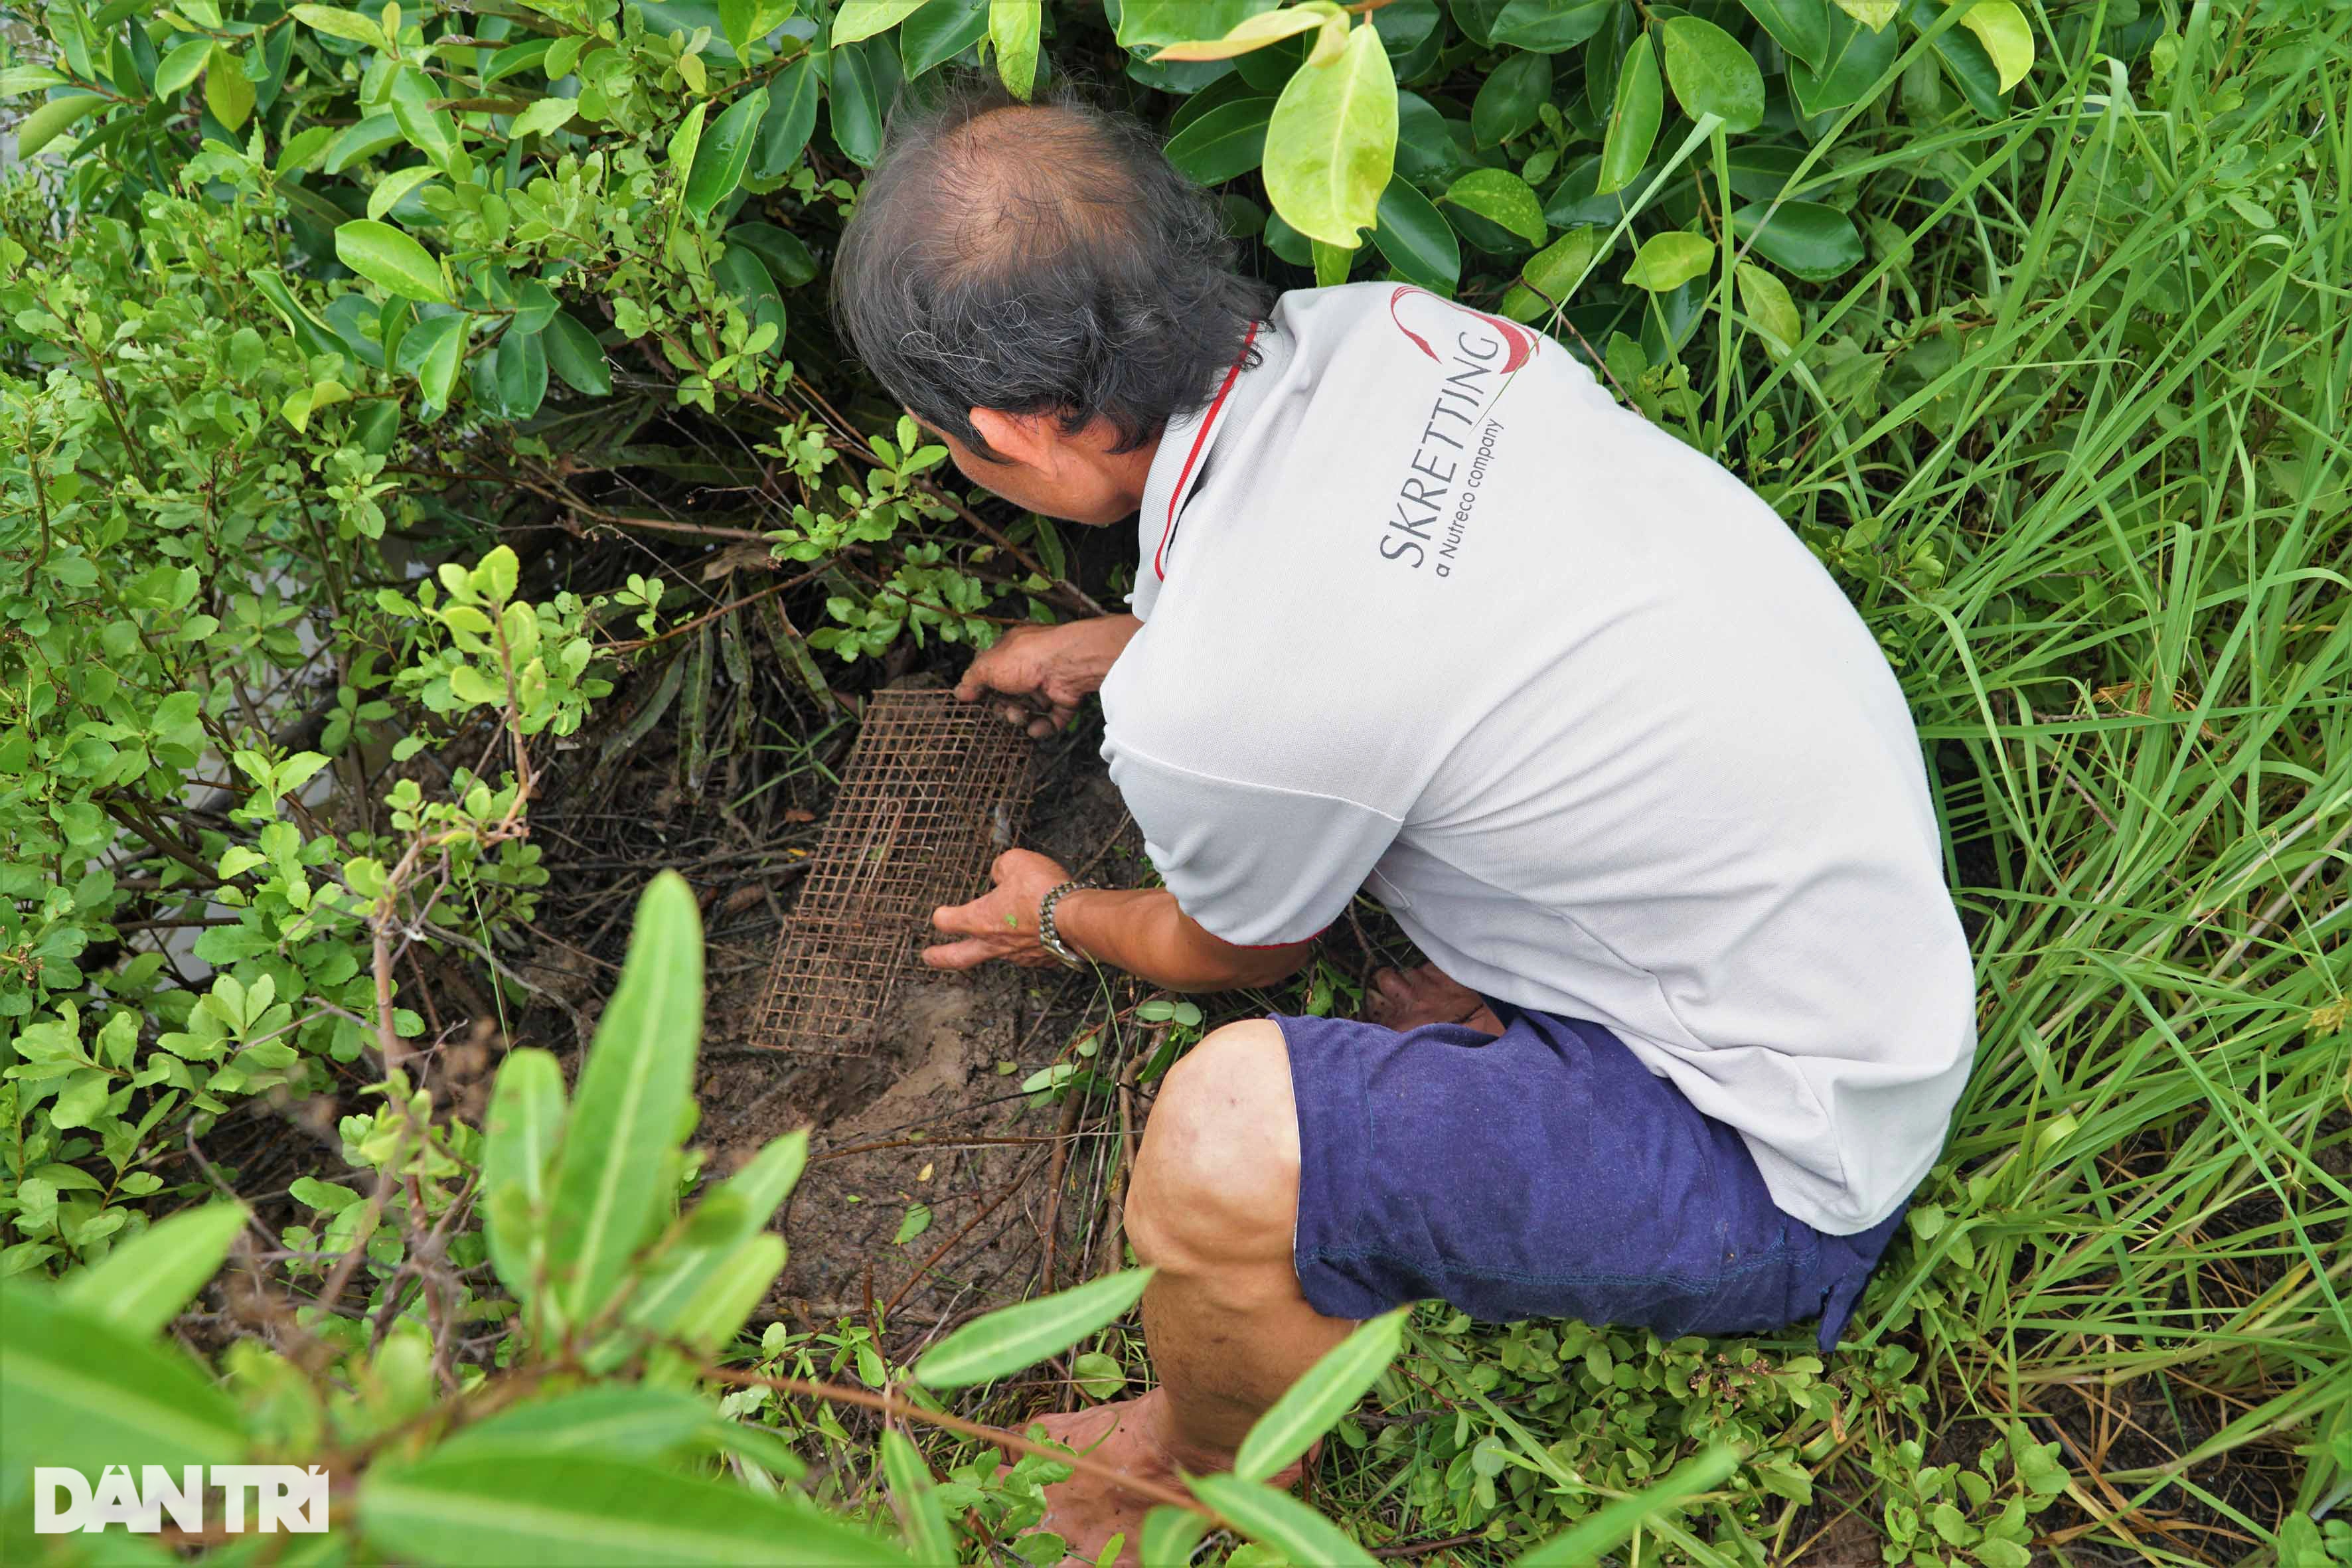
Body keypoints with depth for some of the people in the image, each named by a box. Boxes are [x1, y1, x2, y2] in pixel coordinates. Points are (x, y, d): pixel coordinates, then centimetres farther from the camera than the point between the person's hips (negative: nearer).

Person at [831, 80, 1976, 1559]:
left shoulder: (1209, 704, -31)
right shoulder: (1381, 325, -10)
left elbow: (1232, 955, -4)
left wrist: (1057, 918, 17)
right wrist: (1109, 646, 28)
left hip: (1784, 1165, -8)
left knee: (1221, 1141, -23)